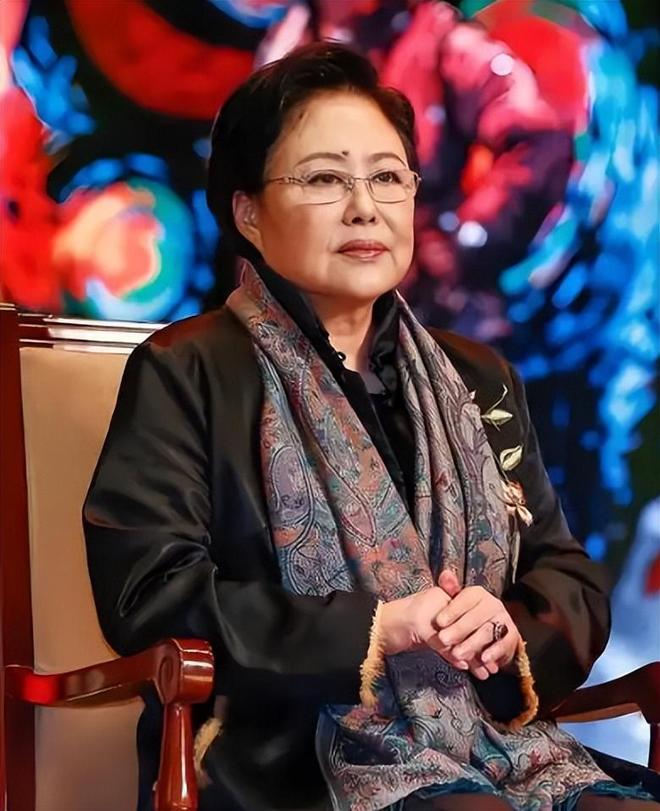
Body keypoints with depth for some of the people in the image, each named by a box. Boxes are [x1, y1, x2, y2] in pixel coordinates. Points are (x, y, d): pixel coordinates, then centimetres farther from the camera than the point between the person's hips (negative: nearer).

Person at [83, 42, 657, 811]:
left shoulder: (479, 380, 18)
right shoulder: (186, 373, 2)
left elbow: (572, 580, 17)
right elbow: (147, 594, -9)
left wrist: (514, 633, -7)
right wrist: (374, 630, -14)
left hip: (498, 744, 6)